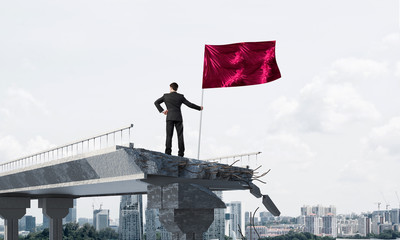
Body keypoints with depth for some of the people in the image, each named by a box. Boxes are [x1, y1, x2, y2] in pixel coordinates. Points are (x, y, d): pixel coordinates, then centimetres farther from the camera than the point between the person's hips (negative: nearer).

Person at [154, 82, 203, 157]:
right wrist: (199, 108, 21)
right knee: (180, 136, 2)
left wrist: (162, 110, 9)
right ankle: (181, 153, -4)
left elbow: (156, 102, 12)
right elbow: (189, 104, 8)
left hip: (170, 118, 0)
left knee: (169, 135, -3)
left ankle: (168, 152, -12)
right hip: (178, 118, 0)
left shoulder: (166, 96, 8)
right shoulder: (180, 96, 7)